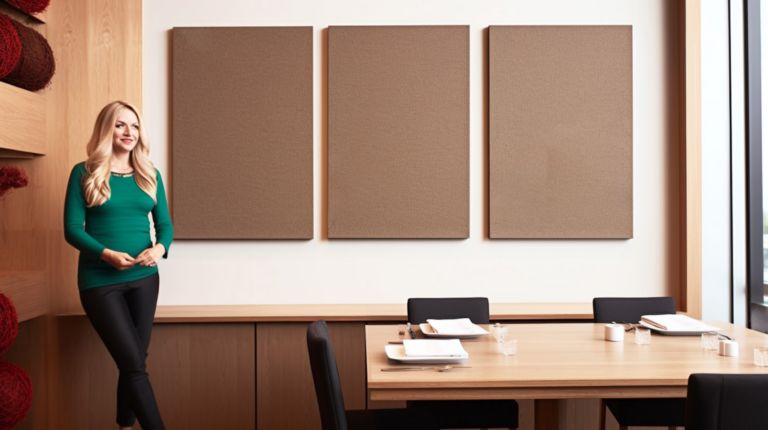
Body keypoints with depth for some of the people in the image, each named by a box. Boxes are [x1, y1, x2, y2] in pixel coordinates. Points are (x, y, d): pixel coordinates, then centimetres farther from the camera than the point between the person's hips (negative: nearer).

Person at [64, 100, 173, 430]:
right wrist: (107, 254, -23)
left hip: (144, 278, 4)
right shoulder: (84, 173, -3)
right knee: (134, 364, -6)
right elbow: (72, 229, -7)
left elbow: (165, 224, 7)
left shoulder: (150, 175, 8)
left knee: (133, 361, 12)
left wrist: (160, 248, -14)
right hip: (99, 281, -4)